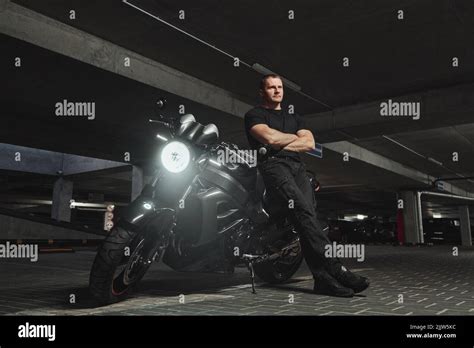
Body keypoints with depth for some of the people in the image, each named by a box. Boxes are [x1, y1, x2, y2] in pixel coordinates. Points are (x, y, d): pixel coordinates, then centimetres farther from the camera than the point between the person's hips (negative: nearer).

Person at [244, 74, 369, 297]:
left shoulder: (294, 118, 32)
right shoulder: (254, 115, 17)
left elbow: (310, 143, 14)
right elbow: (269, 138, -4)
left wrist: (281, 144, 2)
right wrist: (295, 137, 13)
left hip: (297, 166, 5)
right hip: (272, 164, -5)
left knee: (306, 215, -20)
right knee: (303, 210, -28)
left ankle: (322, 278, -30)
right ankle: (335, 268, -35)